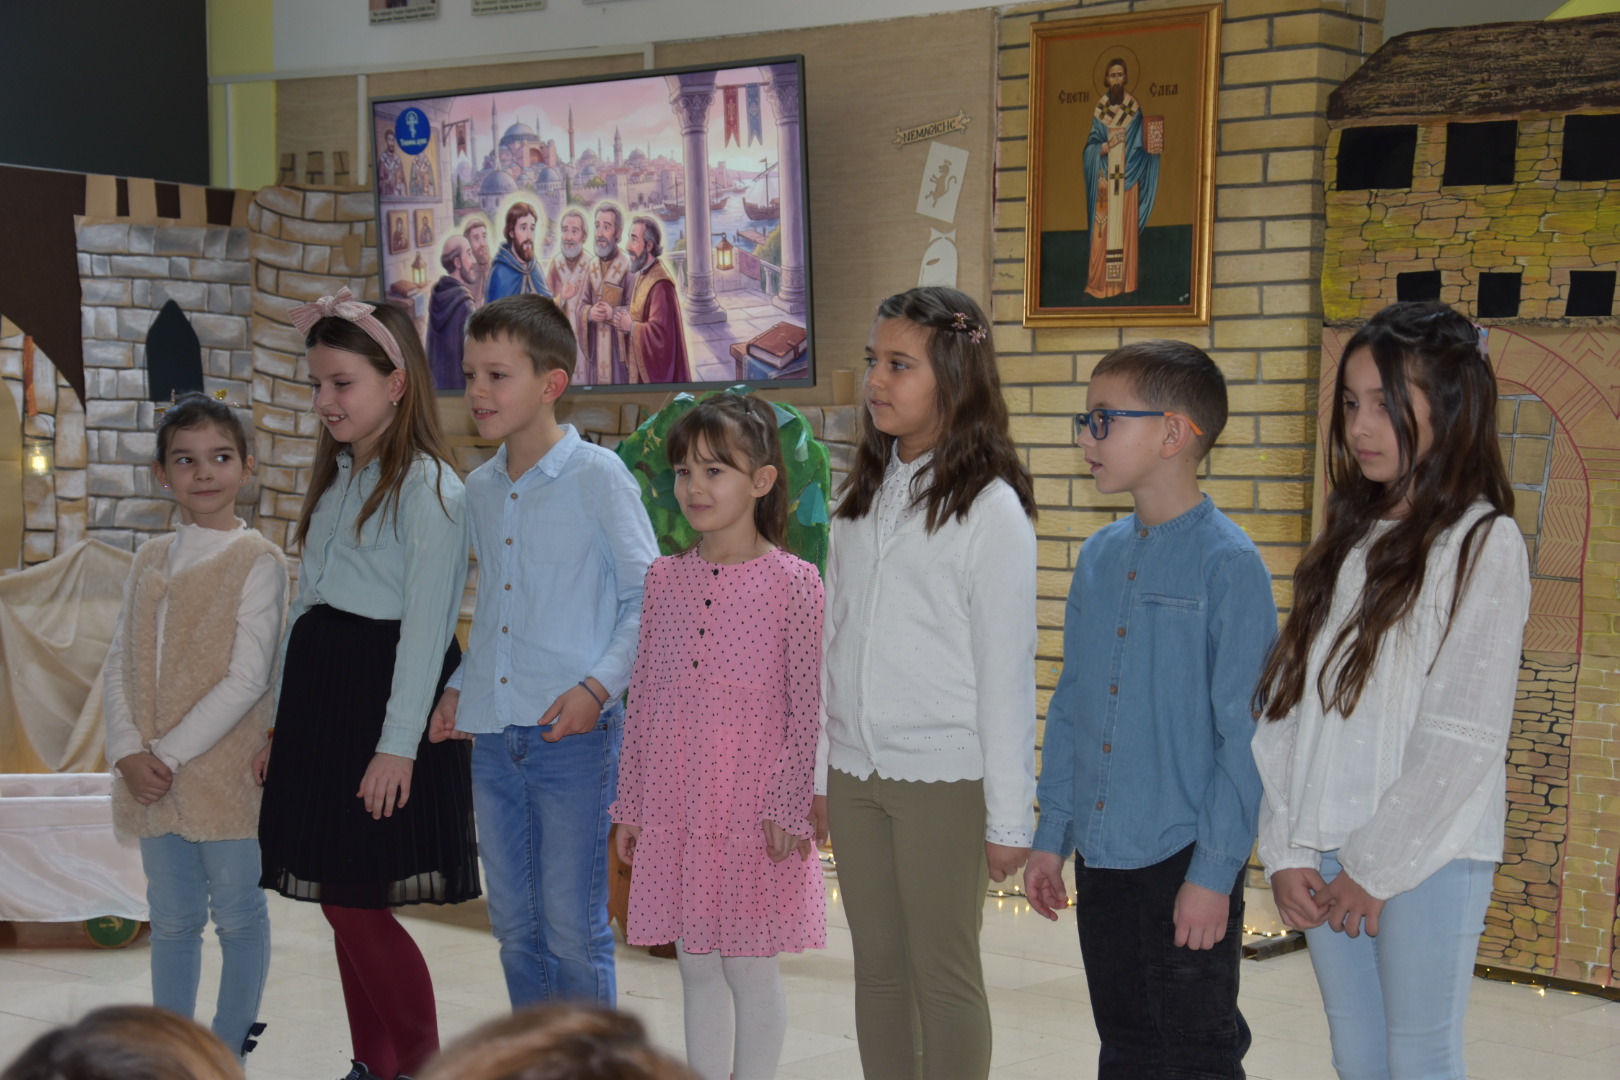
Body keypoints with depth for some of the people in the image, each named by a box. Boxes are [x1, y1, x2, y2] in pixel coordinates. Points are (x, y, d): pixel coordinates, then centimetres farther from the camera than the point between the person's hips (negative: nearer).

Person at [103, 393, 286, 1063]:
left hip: (225, 773, -5)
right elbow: (120, 663, 7)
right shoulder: (150, 561, 10)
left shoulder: (257, 562, -8)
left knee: (237, 914, 6)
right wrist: (128, 752, -7)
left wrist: (170, 753, -15)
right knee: (172, 919, 14)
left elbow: (248, 678, -14)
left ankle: (229, 1051, 19)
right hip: (151, 776, 5)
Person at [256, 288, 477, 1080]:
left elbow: (426, 625, -15)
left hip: (380, 688, -8)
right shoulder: (334, 480, 16)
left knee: (358, 904, -8)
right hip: (317, 687, 8)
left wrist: (398, 745, -18)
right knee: (338, 899, 9)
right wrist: (282, 720, 15)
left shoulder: (428, 487, -10)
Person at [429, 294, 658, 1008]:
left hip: (574, 733, -6)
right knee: (514, 925, 13)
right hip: (493, 732, 6)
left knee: (573, 928, -1)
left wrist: (599, 687, -16)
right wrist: (459, 685, 10)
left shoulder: (598, 476, -7)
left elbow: (648, 596, -7)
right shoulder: (479, 489, 12)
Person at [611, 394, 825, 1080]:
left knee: (751, 966, 5)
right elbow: (642, 702, 10)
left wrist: (791, 809, -12)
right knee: (697, 967, 14)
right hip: (676, 808, 5)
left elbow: (809, 711, -8)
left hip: (753, 810, -5)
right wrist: (630, 805, 10)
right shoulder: (665, 579, 6)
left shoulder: (793, 583, -8)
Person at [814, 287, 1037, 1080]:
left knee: (944, 975, 2)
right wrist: (823, 767, 12)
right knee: (878, 968, 12)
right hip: (856, 771, 6)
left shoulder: (990, 508, -9)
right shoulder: (861, 496, 9)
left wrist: (1009, 814, -10)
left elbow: (1006, 668, -10)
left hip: (945, 777, -6)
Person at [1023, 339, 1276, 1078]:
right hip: (1102, 857, 6)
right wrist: (1051, 837, 12)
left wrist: (1214, 874, -15)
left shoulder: (1228, 563, -12)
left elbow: (1244, 734, -13)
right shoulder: (1099, 557, 8)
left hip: (1186, 860, -6)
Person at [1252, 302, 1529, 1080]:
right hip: (1326, 855, 6)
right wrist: (1286, 851, -1)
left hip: (1429, 856, -6)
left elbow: (1466, 738, -11)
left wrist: (1380, 867, -10)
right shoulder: (1345, 543, 13)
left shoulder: (1483, 544, -6)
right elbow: (1285, 709, 8)